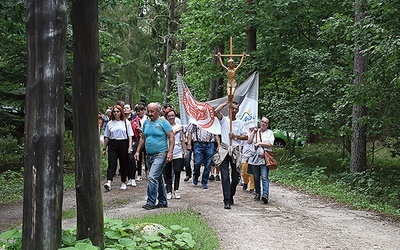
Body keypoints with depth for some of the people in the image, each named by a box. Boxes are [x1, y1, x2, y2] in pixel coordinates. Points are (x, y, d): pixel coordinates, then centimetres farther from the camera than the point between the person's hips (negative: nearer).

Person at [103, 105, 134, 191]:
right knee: (112, 164, -10)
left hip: (123, 144, 0)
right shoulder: (110, 123, 10)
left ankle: (123, 182, 17)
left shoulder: (126, 122, 6)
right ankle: (109, 182, -22)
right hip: (112, 145, 1)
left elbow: (130, 136, 4)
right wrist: (104, 148, 11)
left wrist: (130, 147, -5)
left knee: (123, 164, 6)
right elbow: (106, 137, 13)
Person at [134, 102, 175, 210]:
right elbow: (142, 138, 21)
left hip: (160, 154, -7)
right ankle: (163, 201, 24)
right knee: (158, 178, 14)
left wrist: (170, 152, -18)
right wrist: (138, 151, 14)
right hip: (149, 155, 7)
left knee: (152, 177, -17)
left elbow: (171, 137, -10)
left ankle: (151, 202, -12)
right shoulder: (146, 123, 13)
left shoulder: (163, 122, -6)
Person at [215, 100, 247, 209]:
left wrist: (235, 136, -5)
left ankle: (231, 196, 28)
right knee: (225, 177, -8)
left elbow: (246, 136, 11)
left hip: (235, 151, 3)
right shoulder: (224, 119, 5)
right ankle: (227, 201, -11)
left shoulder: (240, 123, 13)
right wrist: (226, 102, -6)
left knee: (236, 177, 7)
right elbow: (216, 111, -14)